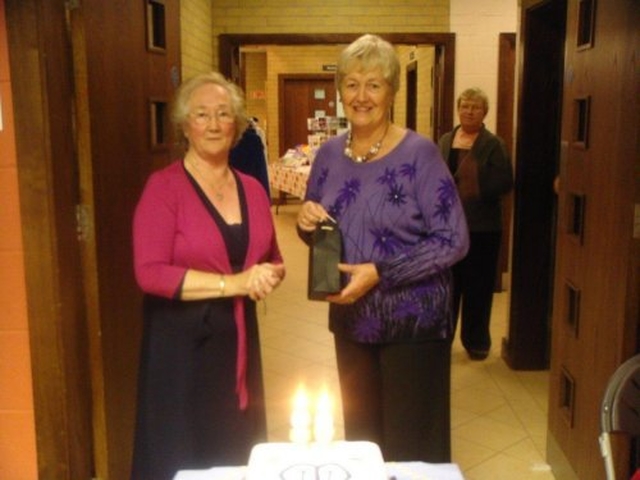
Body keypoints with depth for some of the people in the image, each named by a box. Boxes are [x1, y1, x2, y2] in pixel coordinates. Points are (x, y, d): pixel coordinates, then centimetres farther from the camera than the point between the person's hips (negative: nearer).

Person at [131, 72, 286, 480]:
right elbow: (150, 273, -18)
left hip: (238, 339, 5)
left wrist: (268, 277, -7)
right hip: (181, 341, -5)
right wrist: (232, 283, -21)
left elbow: (272, 262, 16)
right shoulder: (164, 186, -10)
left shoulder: (252, 189, 6)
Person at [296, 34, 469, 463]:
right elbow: (318, 233, 13)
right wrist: (307, 224, -11)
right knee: (359, 436, 18)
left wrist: (379, 273, -22)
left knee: (411, 446, 7)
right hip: (351, 320, 5)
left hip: (412, 322, -5)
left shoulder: (419, 153, -13)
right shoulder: (329, 154, 3)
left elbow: (453, 241, -16)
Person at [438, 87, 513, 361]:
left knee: (477, 286, 6)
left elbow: (504, 183, -10)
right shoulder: (445, 141, 9)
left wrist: (478, 191, -23)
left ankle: (477, 342, 20)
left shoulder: (493, 145, -3)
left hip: (482, 227, -3)